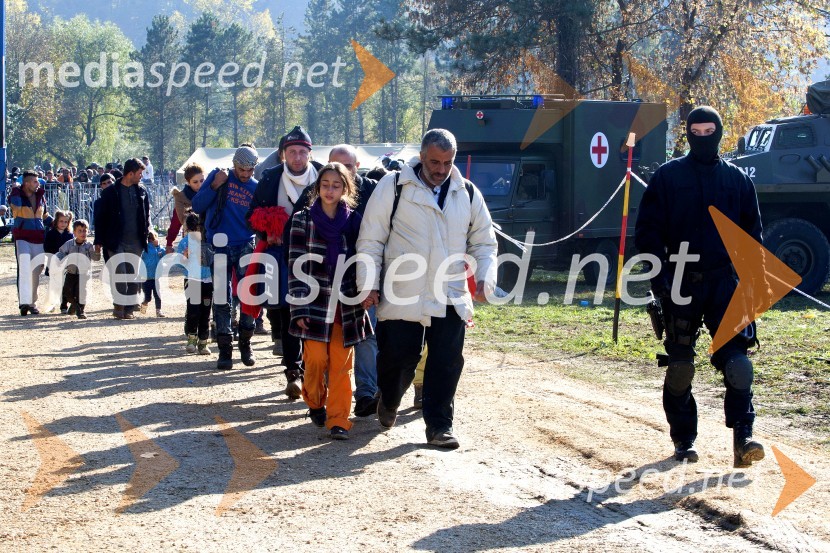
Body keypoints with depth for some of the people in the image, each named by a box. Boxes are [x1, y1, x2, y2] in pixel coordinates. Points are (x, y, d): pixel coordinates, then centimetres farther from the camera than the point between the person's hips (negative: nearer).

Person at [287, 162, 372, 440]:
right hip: (315, 302, -1)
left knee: (342, 363, -3)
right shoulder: (303, 219, 0)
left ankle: (338, 420, 0)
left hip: (345, 304, 1)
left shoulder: (354, 221, 5)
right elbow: (296, 265, -3)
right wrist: (300, 309, -9)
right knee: (316, 358, -6)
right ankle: (315, 404, 20)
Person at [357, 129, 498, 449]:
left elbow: (484, 242, 14)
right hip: (402, 298, -2)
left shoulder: (468, 194, 8)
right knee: (398, 359, 6)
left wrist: (485, 278, -3)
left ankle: (439, 425, 8)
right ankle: (389, 403, 35)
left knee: (447, 363, -2)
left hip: (451, 299, 3)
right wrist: (369, 285, -6)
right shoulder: (393, 187, -3)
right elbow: (371, 240, -1)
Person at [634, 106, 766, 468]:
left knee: (737, 362, -11)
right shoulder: (668, 176, 3)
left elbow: (752, 233, 14)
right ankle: (683, 441, 15)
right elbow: (647, 228, 2)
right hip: (681, 284, -1)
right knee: (680, 366, 4)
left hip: (725, 281, 1)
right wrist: (659, 273, -8)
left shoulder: (737, 179, 10)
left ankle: (742, 438, -11)